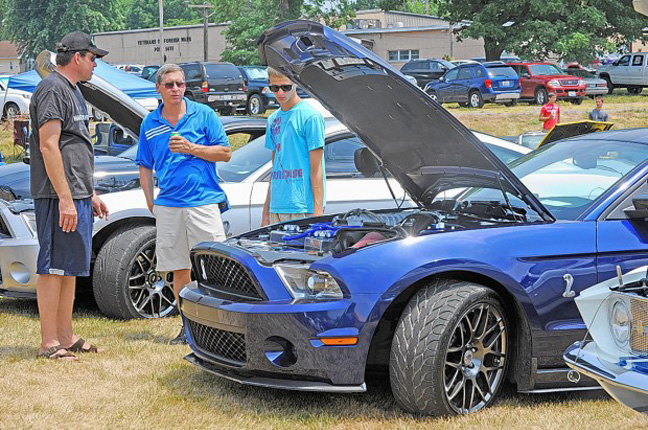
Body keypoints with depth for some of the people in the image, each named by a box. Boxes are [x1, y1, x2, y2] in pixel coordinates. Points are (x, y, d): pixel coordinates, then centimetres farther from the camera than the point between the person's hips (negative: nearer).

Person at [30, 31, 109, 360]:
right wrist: (65, 198, -22)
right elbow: (49, 147, -19)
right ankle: (49, 342, -5)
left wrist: (90, 194, 24)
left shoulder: (72, 91, 20)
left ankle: (66, 336, 19)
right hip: (58, 197, -10)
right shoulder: (52, 90, -11)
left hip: (77, 196, 10)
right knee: (53, 267, -7)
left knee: (70, 268, 12)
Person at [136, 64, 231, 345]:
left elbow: (225, 153, 1)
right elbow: (145, 167, 18)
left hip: (203, 202, -3)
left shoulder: (203, 115, 3)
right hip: (168, 205, 3)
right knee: (179, 269, 7)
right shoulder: (150, 124, 12)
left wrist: (191, 148, -11)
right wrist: (150, 201, 8)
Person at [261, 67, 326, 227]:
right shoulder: (273, 119, 16)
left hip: (303, 209, -7)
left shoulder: (310, 116, -7)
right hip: (276, 208, 7)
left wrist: (318, 211, -15)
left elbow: (316, 169, -10)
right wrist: (266, 210, 17)